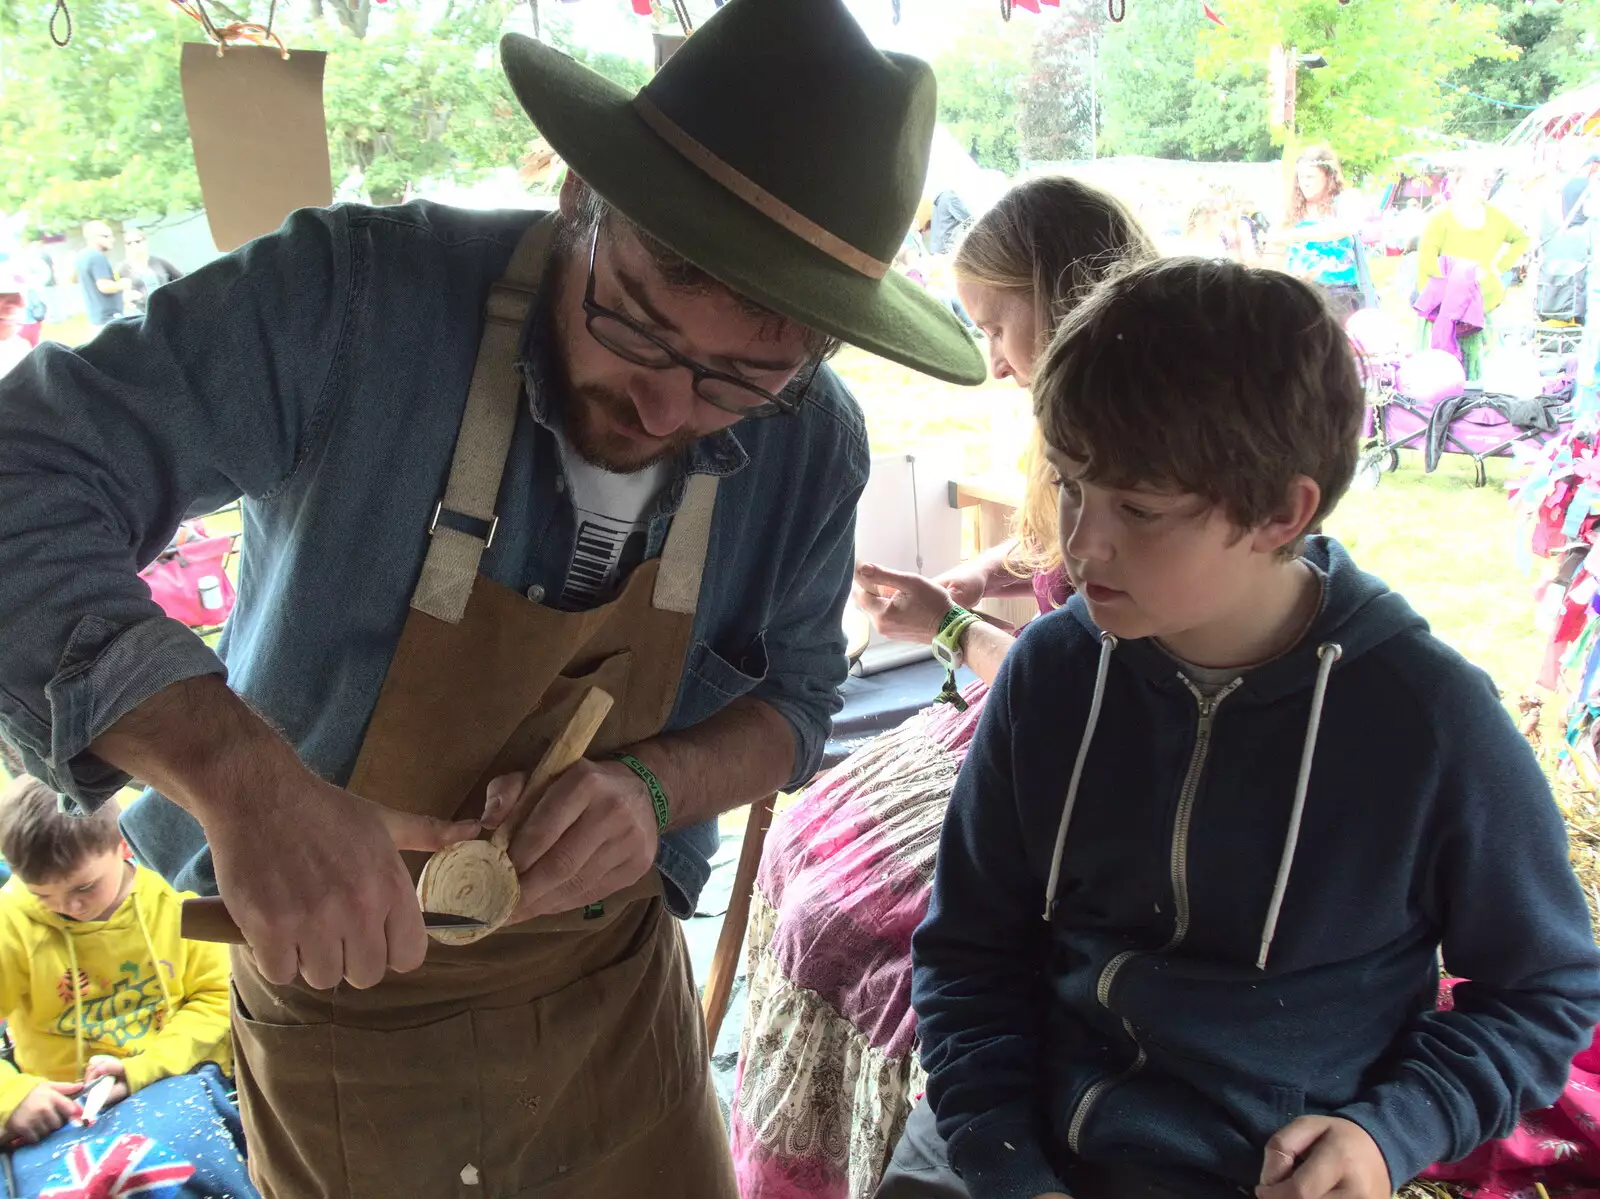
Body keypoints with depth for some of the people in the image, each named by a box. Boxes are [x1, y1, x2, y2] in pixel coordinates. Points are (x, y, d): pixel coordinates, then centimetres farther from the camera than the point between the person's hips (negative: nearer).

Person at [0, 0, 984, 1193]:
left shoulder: (811, 444, -13)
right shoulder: (353, 299, -25)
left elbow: (791, 702, -1)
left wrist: (650, 785, -22)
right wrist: (240, 771, -41)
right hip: (342, 986, -2)